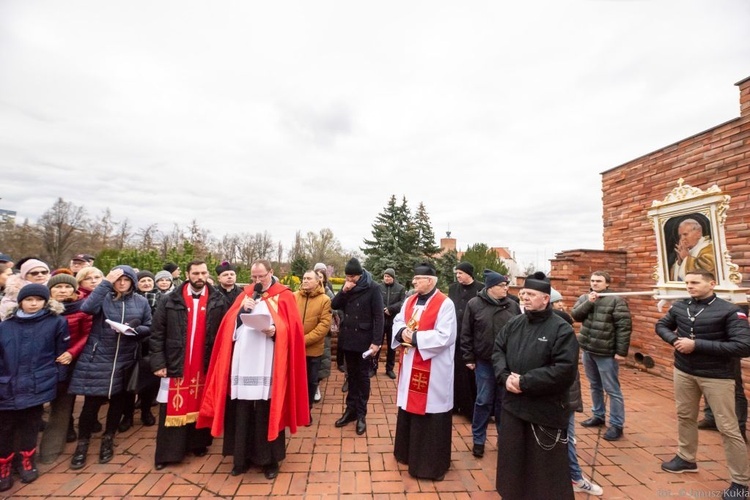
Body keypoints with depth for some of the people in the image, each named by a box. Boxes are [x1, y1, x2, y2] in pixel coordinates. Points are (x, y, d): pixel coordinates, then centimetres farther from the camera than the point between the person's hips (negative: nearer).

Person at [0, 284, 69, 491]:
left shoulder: (56, 323, -2)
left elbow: (60, 354, 2)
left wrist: (58, 379, 1)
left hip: (37, 386, -1)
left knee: (30, 426, 11)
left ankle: (26, 461, 31)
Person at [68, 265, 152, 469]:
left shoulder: (141, 302, 2)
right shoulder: (103, 297, -3)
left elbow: (149, 328, 5)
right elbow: (86, 308, -25)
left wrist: (133, 330, -15)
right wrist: (106, 283, -25)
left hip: (125, 359, 2)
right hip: (97, 358, -2)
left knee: (118, 400, 13)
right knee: (92, 402, 3)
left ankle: (108, 439, 33)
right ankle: (83, 443, 24)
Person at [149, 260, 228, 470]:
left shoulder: (219, 301, -3)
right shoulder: (170, 301, -3)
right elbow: (156, 334, -1)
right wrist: (158, 362, -7)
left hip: (207, 366, 1)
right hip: (176, 365, 0)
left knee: (201, 406, 14)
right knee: (173, 408, 8)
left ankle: (199, 443, 31)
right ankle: (167, 453, 23)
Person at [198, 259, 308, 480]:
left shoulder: (284, 296, 2)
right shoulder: (245, 295, 14)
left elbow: (292, 328, -4)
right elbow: (229, 324, 9)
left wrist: (276, 331, -22)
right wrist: (242, 311, -8)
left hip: (268, 364, -4)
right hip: (243, 362, 4)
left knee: (267, 411, 4)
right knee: (241, 411, 10)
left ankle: (270, 460, 21)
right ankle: (243, 457, 28)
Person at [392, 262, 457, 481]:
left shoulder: (445, 304, -15)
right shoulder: (410, 301, 7)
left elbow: (444, 336, -22)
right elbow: (397, 321, 11)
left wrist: (415, 338, -20)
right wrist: (402, 332, -12)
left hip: (433, 369, -7)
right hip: (410, 364, 7)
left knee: (430, 412, 5)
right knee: (409, 406, 19)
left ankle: (432, 462, 24)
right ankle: (409, 450, 40)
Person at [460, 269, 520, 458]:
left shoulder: (513, 306, 1)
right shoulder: (474, 304, -7)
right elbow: (466, 334, -4)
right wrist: (468, 358, -5)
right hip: (484, 362, -2)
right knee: (483, 401, 7)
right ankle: (478, 439, 25)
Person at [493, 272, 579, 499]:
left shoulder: (561, 329, -14)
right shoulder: (514, 323, 3)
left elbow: (565, 370, -21)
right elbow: (498, 350, 8)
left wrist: (525, 382, -21)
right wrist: (505, 376, -11)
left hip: (546, 409, -5)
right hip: (513, 404, 5)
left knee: (546, 465, 12)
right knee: (512, 458, 20)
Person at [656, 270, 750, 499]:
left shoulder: (729, 311, -15)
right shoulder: (679, 306, -1)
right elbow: (661, 325, 12)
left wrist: (697, 345, -24)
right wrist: (674, 340, -9)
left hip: (717, 376, -5)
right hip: (683, 372, 5)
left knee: (728, 428, 3)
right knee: (685, 416, 18)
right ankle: (686, 458, 37)